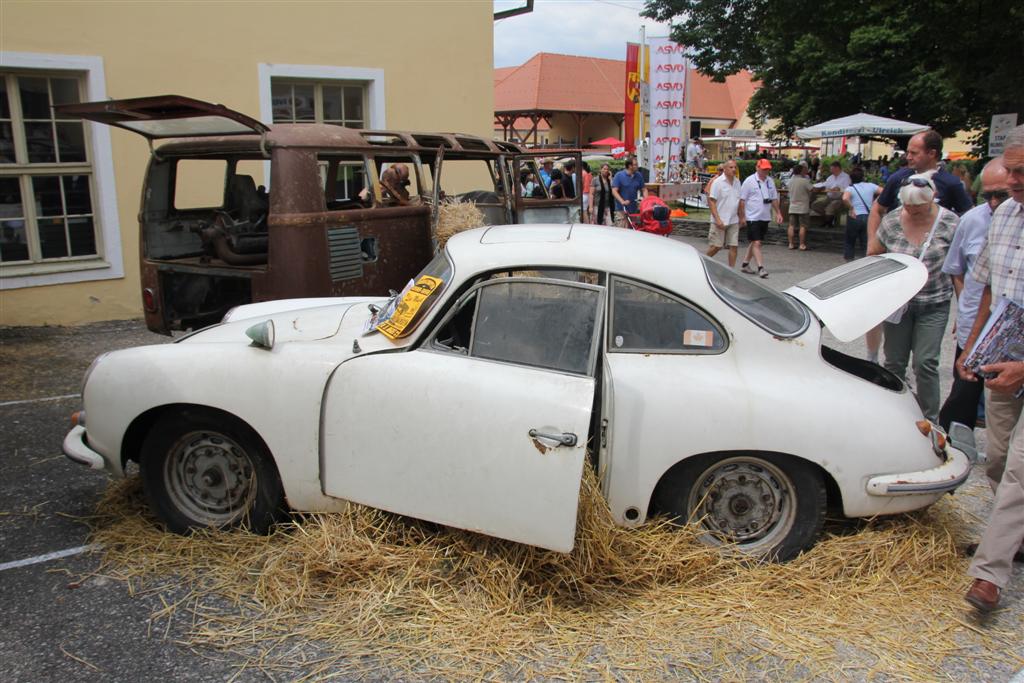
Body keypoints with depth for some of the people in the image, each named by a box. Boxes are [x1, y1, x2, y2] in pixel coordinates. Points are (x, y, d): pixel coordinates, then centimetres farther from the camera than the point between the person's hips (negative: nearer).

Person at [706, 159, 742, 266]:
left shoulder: (737, 182, 11)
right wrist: (717, 219, -19)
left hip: (733, 221, 6)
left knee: (734, 246, 1)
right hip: (720, 221, -5)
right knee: (715, 246, -2)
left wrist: (741, 217, 16)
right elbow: (711, 201, -12)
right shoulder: (718, 182, -8)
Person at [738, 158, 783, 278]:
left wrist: (778, 213, 13)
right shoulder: (749, 181, -8)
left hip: (765, 217, 7)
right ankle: (761, 268, -12)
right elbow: (742, 200, -8)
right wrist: (742, 217, -11)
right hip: (753, 217, -7)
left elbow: (774, 198, 19)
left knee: (755, 242, 13)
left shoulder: (770, 181, 11)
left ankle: (745, 264, 24)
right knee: (756, 243, -10)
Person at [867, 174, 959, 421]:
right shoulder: (891, 220, -4)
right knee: (894, 362, 11)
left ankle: (930, 421, 10)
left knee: (925, 363, -5)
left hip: (933, 304, -2)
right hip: (897, 302, 2)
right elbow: (873, 252, 11)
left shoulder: (950, 223, -9)